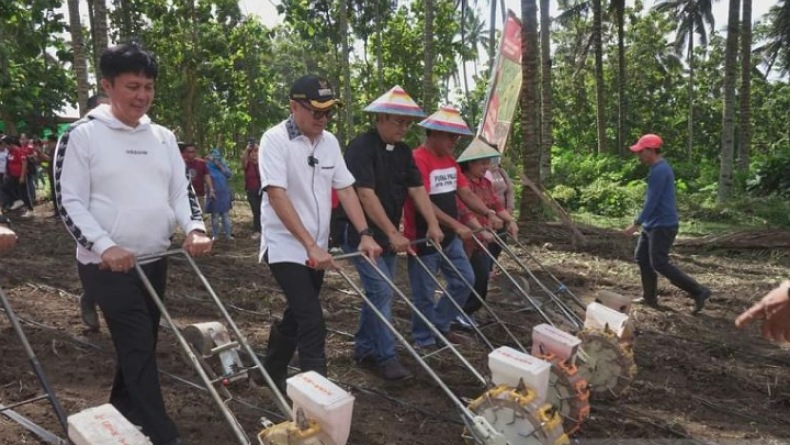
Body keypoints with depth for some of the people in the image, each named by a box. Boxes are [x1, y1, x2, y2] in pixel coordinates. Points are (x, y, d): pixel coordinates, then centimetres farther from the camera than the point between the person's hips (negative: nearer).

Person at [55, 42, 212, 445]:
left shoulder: (163, 137, 8)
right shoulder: (83, 136, -7)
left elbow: (181, 190, 9)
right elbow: (69, 203, -10)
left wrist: (194, 229, -11)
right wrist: (105, 246, -23)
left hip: (153, 260, 6)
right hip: (106, 264, -6)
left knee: (140, 342, 16)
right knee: (139, 345, -8)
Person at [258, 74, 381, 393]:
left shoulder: (329, 141, 5)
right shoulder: (275, 139, -14)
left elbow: (345, 189, 6)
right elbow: (277, 196, -22)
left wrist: (365, 234, -5)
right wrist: (311, 246, -27)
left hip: (317, 249, 7)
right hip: (286, 246, -7)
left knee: (297, 316, 18)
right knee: (313, 323, -13)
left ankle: (271, 373, 38)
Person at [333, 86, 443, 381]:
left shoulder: (403, 151, 8)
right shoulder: (361, 147, -17)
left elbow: (417, 189, 3)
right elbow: (366, 195, -24)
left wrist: (433, 224, -10)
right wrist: (393, 233, -27)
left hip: (387, 234, 8)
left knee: (378, 292, 12)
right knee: (381, 291, -12)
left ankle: (364, 351, 25)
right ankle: (386, 358, -3)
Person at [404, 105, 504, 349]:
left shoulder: (450, 161, 10)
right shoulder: (418, 160, -19)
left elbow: (466, 193, 8)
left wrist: (488, 213, -9)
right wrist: (456, 224, -29)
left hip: (449, 237, 9)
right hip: (424, 238, -9)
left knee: (464, 280, 14)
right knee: (424, 292, 3)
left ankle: (440, 325, 29)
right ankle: (424, 339, 20)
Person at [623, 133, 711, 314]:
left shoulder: (659, 171, -20)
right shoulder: (659, 168, 12)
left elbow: (652, 202, -23)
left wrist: (636, 223, -20)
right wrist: (642, 223, 23)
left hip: (662, 226, -10)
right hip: (653, 224, 10)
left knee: (659, 264, -8)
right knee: (641, 257, 13)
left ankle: (698, 291, -2)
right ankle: (650, 297, 21)